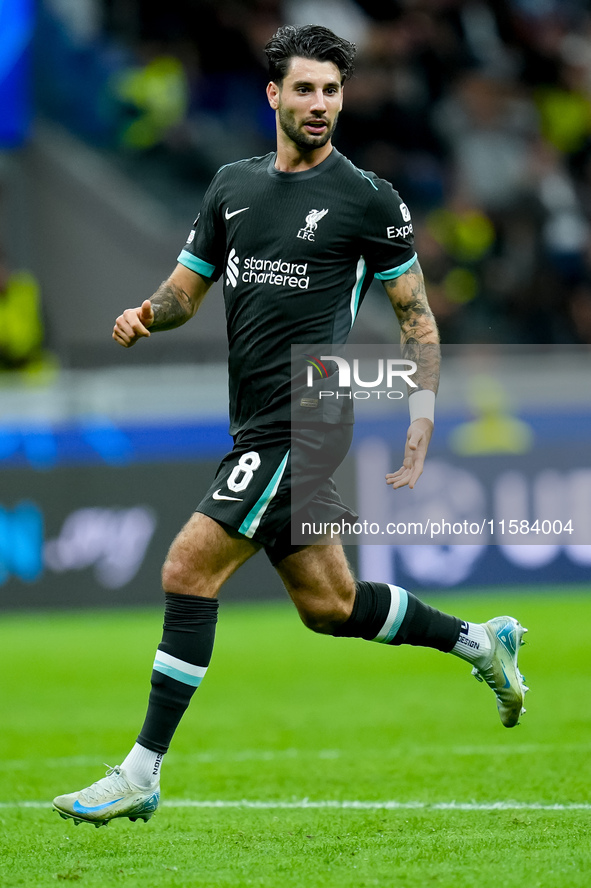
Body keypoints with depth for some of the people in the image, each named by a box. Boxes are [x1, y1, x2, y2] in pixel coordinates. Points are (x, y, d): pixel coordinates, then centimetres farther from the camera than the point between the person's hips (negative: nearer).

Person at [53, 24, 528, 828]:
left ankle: (142, 775, -10)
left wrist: (420, 420, -4)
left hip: (308, 419, -7)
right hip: (262, 427, 7)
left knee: (190, 570, -14)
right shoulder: (234, 185, 13)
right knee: (327, 604, 14)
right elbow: (189, 285, 18)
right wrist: (146, 315, -4)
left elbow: (415, 312, 2)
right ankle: (481, 643, 34)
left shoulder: (367, 198, -3)